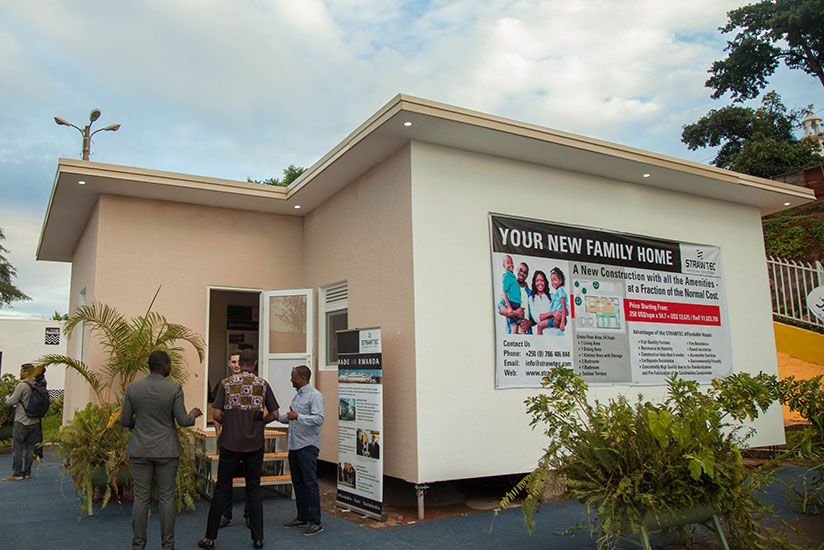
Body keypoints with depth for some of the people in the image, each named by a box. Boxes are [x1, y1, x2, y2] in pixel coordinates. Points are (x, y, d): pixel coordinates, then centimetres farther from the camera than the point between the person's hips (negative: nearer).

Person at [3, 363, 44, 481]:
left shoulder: (22, 385, -14)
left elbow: (10, 402, -10)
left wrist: (7, 397, 10)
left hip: (22, 422, -6)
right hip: (34, 422, 7)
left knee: (17, 448, 1)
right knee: (29, 448, 10)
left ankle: (17, 474, 2)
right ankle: (27, 472, 14)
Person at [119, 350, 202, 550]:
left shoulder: (133, 388, -3)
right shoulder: (174, 388, -11)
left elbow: (125, 421, 1)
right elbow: (183, 421, -8)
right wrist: (193, 414, 13)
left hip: (141, 451, 2)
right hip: (166, 451, -2)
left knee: (141, 498, 8)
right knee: (166, 498, 7)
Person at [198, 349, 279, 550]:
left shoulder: (226, 383, -3)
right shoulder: (263, 384, 0)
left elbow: (217, 415, -6)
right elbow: (274, 414, 1)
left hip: (230, 443, -1)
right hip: (255, 444, 1)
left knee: (222, 489, 8)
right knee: (254, 489, 9)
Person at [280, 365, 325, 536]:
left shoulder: (314, 395, -11)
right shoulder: (297, 395, 18)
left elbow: (319, 419, -22)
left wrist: (298, 417, -30)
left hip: (308, 446, -9)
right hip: (294, 445, 9)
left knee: (310, 483, -7)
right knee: (297, 482, 14)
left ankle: (316, 522, -2)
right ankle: (302, 517, 24)